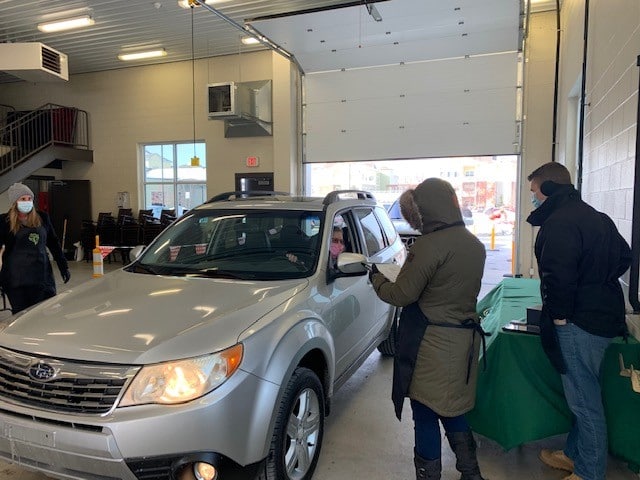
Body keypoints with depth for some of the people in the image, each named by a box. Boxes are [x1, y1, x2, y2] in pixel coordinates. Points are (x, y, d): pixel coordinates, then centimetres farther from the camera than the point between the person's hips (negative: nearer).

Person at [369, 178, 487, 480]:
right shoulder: (474, 244, 7)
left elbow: (401, 295, -16)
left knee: (426, 415, 7)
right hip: (465, 339, 8)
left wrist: (375, 278, 2)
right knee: (453, 411, 22)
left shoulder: (430, 245, -19)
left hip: (432, 343, -8)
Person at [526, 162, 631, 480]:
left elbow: (558, 276, -27)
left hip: (579, 323, -10)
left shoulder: (558, 223, -19)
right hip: (604, 314, 10)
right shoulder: (595, 216, 14)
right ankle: (574, 455, 34)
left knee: (584, 400, 2)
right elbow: (623, 256, 22)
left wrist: (559, 315, -14)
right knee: (582, 396, 20)